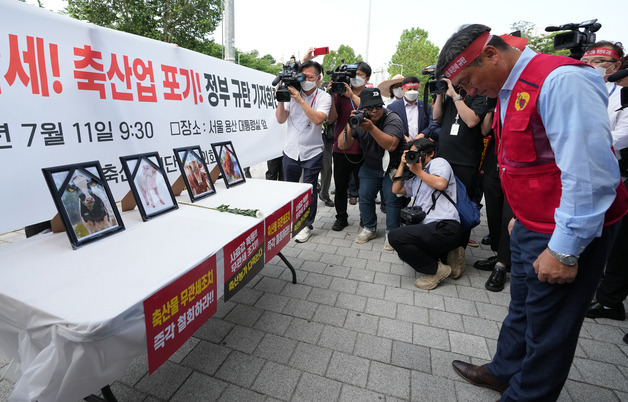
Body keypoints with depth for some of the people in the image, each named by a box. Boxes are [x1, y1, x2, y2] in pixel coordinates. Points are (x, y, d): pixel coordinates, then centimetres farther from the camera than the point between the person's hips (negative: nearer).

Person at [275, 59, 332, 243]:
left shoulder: (324, 97, -3)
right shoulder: (292, 93, 3)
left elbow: (318, 119, -21)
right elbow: (280, 120, 1)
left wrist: (300, 99, -23)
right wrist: (281, 100, -13)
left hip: (312, 152, -3)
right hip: (290, 150, 3)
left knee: (309, 190, 2)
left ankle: (307, 225, 18)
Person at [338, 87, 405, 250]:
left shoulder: (392, 119, -18)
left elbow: (391, 145, -35)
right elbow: (342, 145, -13)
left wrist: (372, 128, -42)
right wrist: (349, 127, -30)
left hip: (393, 167, -4)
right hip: (370, 166, 4)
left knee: (392, 199, -10)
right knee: (364, 197, 1)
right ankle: (369, 229, 20)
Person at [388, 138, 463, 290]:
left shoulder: (438, 162, 6)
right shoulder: (416, 179, 31)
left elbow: (441, 184, -15)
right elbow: (396, 189, 24)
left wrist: (418, 171, -2)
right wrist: (402, 164, 21)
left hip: (445, 228, -10)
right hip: (429, 228, 10)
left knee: (395, 236, -23)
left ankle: (436, 269, -8)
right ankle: (445, 258, 9)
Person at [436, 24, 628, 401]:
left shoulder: (561, 81, -21)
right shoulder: (510, 90, 8)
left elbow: (590, 175, -25)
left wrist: (565, 250, -20)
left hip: (568, 233, -9)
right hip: (530, 227, 9)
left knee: (548, 327, 9)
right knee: (522, 308, 23)